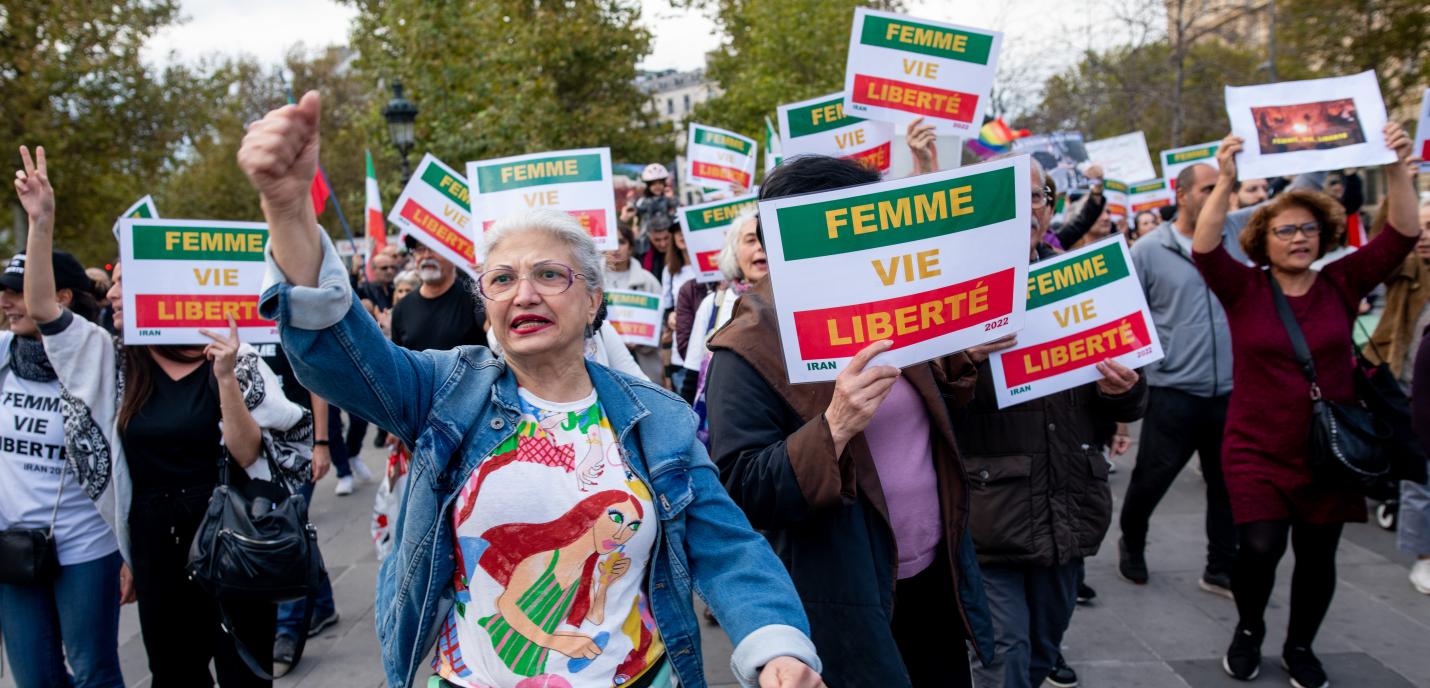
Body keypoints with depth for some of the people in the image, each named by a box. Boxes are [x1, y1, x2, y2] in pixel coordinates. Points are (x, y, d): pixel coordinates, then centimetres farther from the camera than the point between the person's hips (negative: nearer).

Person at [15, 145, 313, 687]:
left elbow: (248, 455, -12)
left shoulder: (231, 362, -8)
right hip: (156, 543, 4)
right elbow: (41, 307, -2)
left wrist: (226, 378, -24)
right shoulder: (113, 364, 5)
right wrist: (41, 218, -10)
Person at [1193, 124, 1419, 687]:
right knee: (1260, 548, -14)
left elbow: (1401, 236, -9)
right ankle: (1249, 630, 17)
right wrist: (1225, 181, -32)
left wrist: (1397, 169, -20)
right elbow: (1205, 249, -22)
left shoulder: (1342, 283, 0)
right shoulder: (1245, 289, -5)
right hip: (1257, 451, -2)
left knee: (1317, 557, 10)